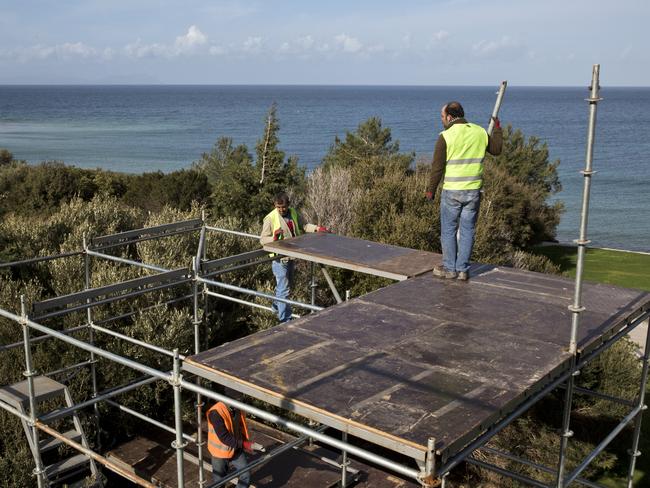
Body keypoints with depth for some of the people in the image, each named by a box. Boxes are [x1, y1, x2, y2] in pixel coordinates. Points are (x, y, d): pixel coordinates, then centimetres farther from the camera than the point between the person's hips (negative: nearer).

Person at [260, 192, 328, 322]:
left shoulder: (294, 213, 2)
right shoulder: (270, 218, -15)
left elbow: (303, 225, 15)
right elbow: (263, 240, -11)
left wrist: (317, 228, -1)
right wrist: (274, 237, -30)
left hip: (292, 256, 7)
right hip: (279, 258, -7)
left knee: (285, 285, 23)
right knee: (284, 289, -7)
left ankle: (277, 307, 45)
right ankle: (285, 319, 1)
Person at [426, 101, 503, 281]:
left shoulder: (446, 136, -9)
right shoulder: (480, 132, 5)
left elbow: (437, 167, -8)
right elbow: (496, 150, 20)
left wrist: (431, 190, 3)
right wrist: (497, 130, 36)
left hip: (452, 191, -4)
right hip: (474, 191, 4)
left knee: (448, 230, 8)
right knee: (467, 230, 10)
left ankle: (449, 268, 14)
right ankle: (463, 270, 13)